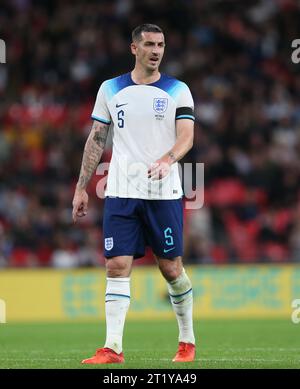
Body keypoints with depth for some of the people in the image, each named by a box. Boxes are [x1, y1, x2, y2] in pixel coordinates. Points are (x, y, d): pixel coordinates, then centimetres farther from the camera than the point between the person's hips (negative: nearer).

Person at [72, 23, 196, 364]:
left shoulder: (177, 91, 4)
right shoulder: (110, 89, 10)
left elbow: (187, 135, -7)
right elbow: (96, 139, 13)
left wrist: (168, 159, -28)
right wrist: (81, 187, 9)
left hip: (164, 194, -1)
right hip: (120, 193, 2)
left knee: (171, 268, 4)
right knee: (117, 266, -8)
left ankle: (187, 341, 21)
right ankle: (112, 348, -10)